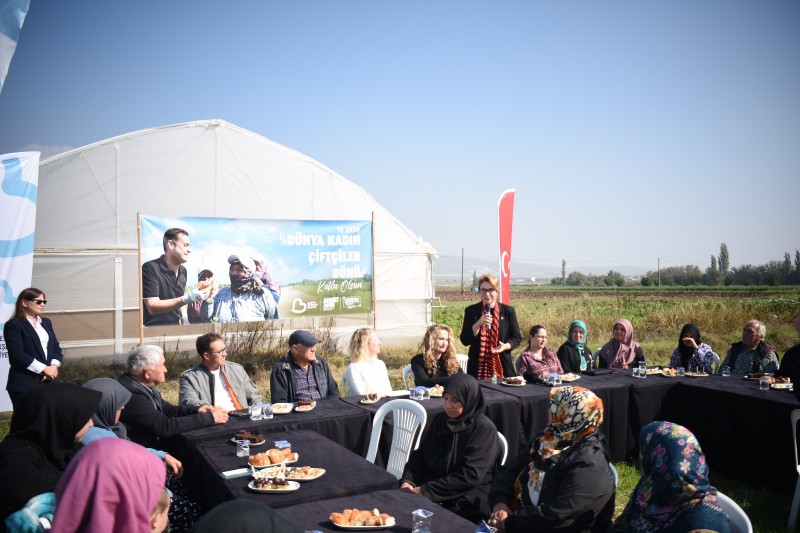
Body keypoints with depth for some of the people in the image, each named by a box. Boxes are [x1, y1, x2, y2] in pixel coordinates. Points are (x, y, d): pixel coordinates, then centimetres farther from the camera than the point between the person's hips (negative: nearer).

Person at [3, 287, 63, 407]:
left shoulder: (46, 322, 17)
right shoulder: (13, 325, -5)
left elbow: (56, 347, 14)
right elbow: (17, 354, -14)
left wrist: (54, 366, -6)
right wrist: (44, 369, -16)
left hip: (48, 381, 6)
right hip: (24, 385, -6)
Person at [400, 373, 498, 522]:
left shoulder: (484, 429, -12)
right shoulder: (440, 419, 8)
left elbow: (469, 476, -18)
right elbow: (419, 455, 10)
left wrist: (425, 491, -18)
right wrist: (407, 481, -10)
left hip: (466, 504, -6)